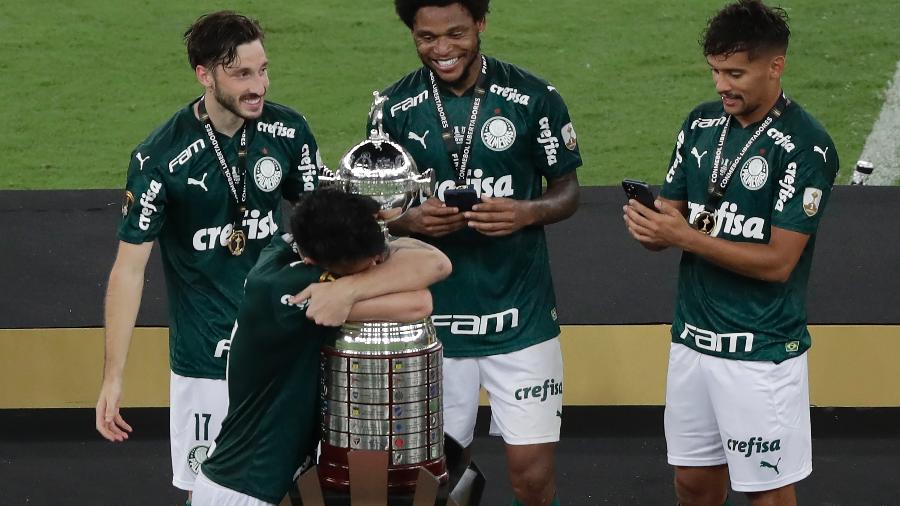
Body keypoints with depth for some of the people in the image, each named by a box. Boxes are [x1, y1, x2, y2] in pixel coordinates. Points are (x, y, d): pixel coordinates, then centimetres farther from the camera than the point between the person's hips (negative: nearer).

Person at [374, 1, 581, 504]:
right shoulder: (395, 107, 1)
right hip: (433, 320, 2)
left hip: (519, 316, -1)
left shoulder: (534, 98, -4)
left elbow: (568, 192, 5)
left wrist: (527, 213, -16)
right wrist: (410, 220, -14)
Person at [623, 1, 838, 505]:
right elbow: (673, 212, 11)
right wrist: (649, 224, -13)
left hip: (762, 349, -7)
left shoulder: (806, 146, -16)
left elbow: (778, 261, -19)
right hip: (693, 335, 7)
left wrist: (686, 237, -23)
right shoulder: (702, 123, 5)